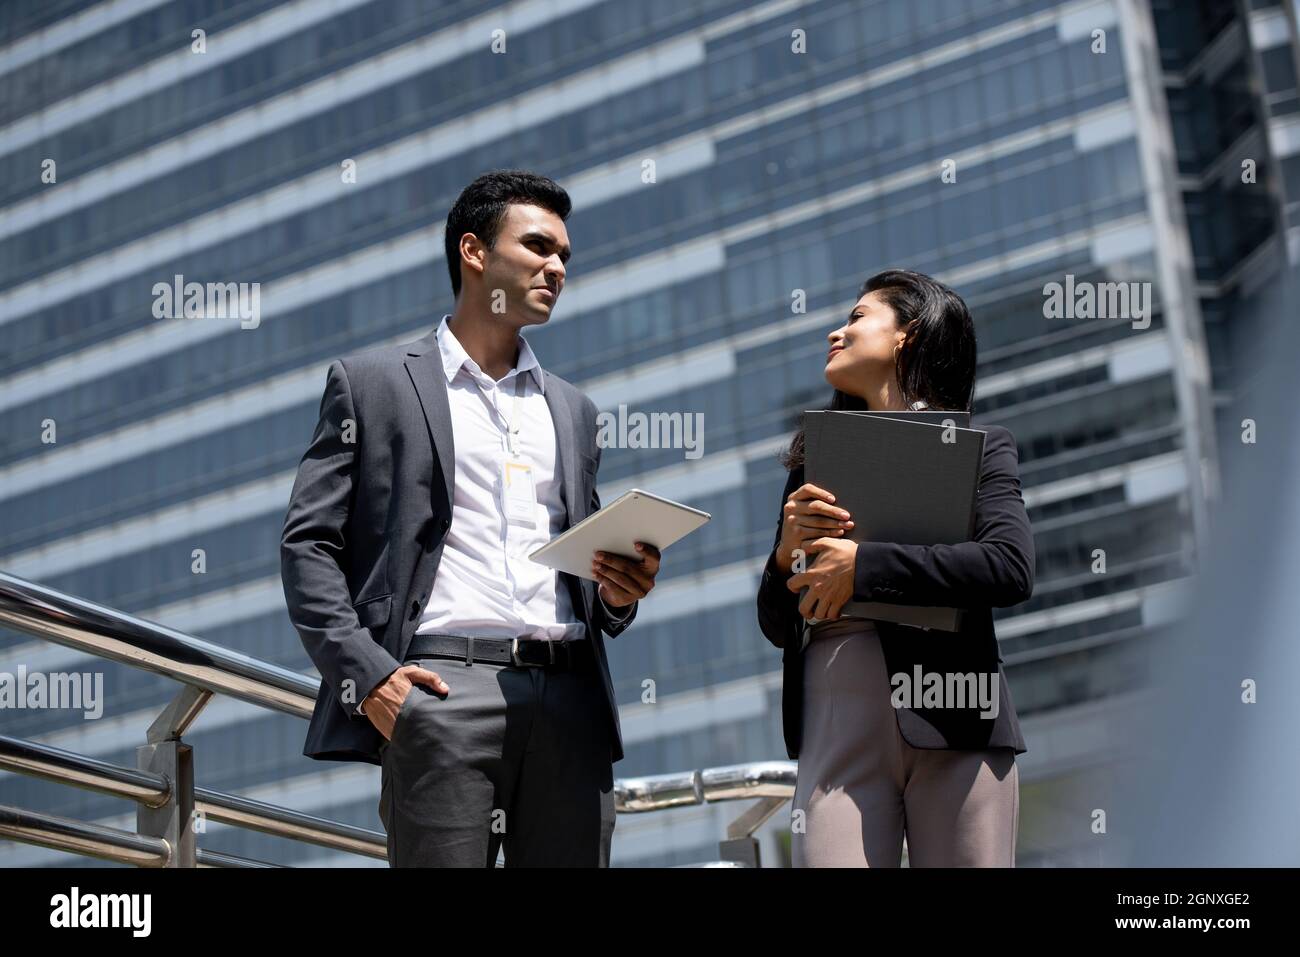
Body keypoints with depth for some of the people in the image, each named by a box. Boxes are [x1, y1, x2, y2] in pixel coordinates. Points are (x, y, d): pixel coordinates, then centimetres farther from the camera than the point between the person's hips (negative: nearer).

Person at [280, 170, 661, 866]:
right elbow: (308, 542, 3)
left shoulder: (573, 410, 25)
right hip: (441, 692, -4)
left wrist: (619, 592, 3)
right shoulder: (373, 382, 11)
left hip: (570, 703, 5)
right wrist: (366, 674, -10)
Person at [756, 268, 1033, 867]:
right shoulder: (813, 462, 18)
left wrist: (862, 565, -12)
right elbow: (776, 627, 19)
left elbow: (1011, 568, -10)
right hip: (835, 727, 2)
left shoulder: (978, 446, 9)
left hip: (952, 723, -2)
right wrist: (786, 552, -1)